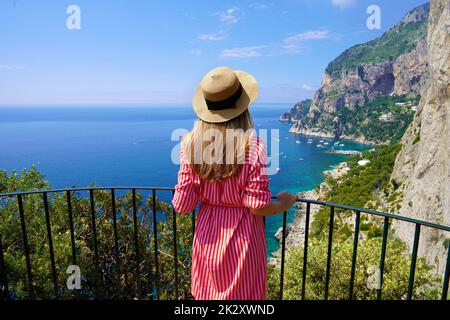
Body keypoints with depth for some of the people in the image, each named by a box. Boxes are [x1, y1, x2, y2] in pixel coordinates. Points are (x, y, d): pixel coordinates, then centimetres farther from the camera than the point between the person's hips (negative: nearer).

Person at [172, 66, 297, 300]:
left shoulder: (191, 142, -13)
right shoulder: (252, 145, -20)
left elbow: (183, 204, -10)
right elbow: (258, 206, -16)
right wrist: (283, 204, 4)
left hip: (208, 234, 3)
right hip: (243, 235, -2)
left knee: (207, 293, 24)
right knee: (242, 293, 21)